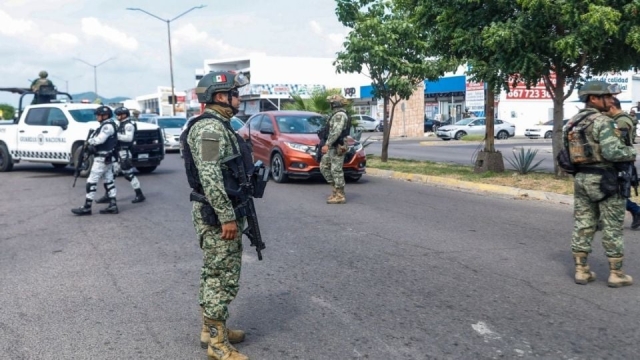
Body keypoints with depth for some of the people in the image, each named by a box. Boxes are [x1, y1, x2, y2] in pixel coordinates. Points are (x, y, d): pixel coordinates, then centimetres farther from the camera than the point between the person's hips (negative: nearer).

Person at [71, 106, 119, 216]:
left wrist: (90, 141, -9)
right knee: (109, 181, 9)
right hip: (107, 158, 10)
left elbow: (100, 139, -25)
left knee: (91, 182, -8)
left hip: (102, 159, -10)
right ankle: (113, 205, 10)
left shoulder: (107, 126, -15)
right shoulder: (108, 125, 17)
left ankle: (87, 207, -5)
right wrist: (92, 142, 2)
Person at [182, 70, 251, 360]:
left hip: (220, 212, 10)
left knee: (216, 274, 17)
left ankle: (211, 329, 29)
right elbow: (210, 177, -25)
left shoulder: (219, 126, 15)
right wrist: (227, 216, -24)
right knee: (223, 278, -3)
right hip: (217, 215, -10)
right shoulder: (210, 128, -18)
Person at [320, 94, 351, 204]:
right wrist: (328, 145, 26)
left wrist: (327, 144, -29)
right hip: (333, 147, 11)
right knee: (324, 167, 12)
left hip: (337, 147, -11)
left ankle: (340, 196, -3)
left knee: (336, 170, -8)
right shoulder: (337, 115, 19)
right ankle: (336, 189, 15)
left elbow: (336, 131, -25)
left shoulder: (340, 115, -15)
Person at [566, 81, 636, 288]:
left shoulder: (572, 123, 11)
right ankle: (616, 274, 9)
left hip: (580, 178, 7)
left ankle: (581, 271, 12)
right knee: (612, 227, 2)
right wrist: (631, 153, -6)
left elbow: (566, 154, 14)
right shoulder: (602, 121, -15)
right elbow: (612, 151, -23)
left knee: (583, 225, 9)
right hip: (603, 179, -7)